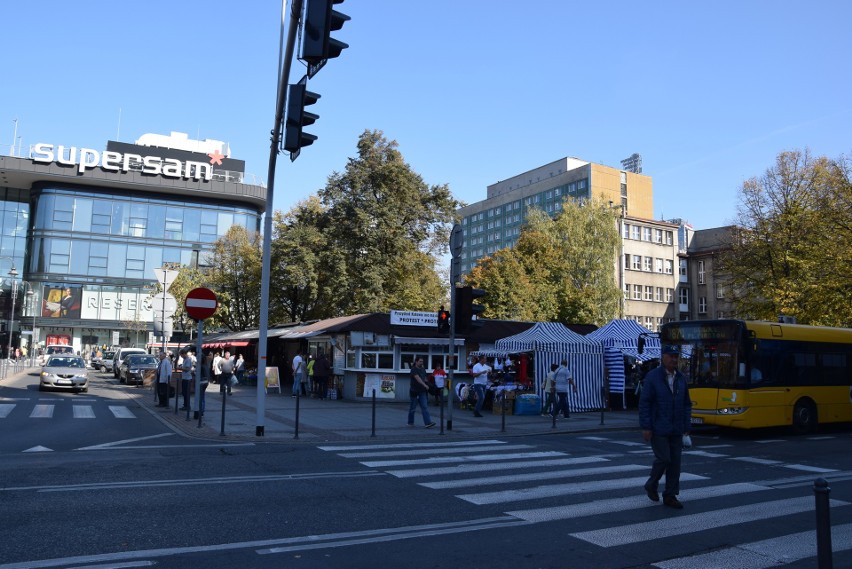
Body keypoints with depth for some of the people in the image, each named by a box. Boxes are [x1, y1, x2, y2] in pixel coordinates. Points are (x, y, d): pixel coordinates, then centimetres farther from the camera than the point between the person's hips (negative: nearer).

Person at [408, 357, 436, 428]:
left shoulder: (423, 369, 10)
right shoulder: (413, 369, -13)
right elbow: (418, 378, -27)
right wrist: (425, 385, -39)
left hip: (422, 391, 6)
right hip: (414, 391, -6)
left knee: (425, 407, -6)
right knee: (412, 407, 6)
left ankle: (428, 423, -14)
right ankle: (410, 422, 22)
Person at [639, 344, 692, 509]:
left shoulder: (681, 378, 7)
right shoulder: (652, 376, -8)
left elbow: (687, 404, 12)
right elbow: (644, 403, -10)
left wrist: (686, 427, 6)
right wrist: (646, 427, -14)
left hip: (676, 430, 5)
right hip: (658, 429, -5)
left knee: (675, 462, 6)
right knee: (663, 459, -7)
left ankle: (670, 496, 17)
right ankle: (651, 485, 18)